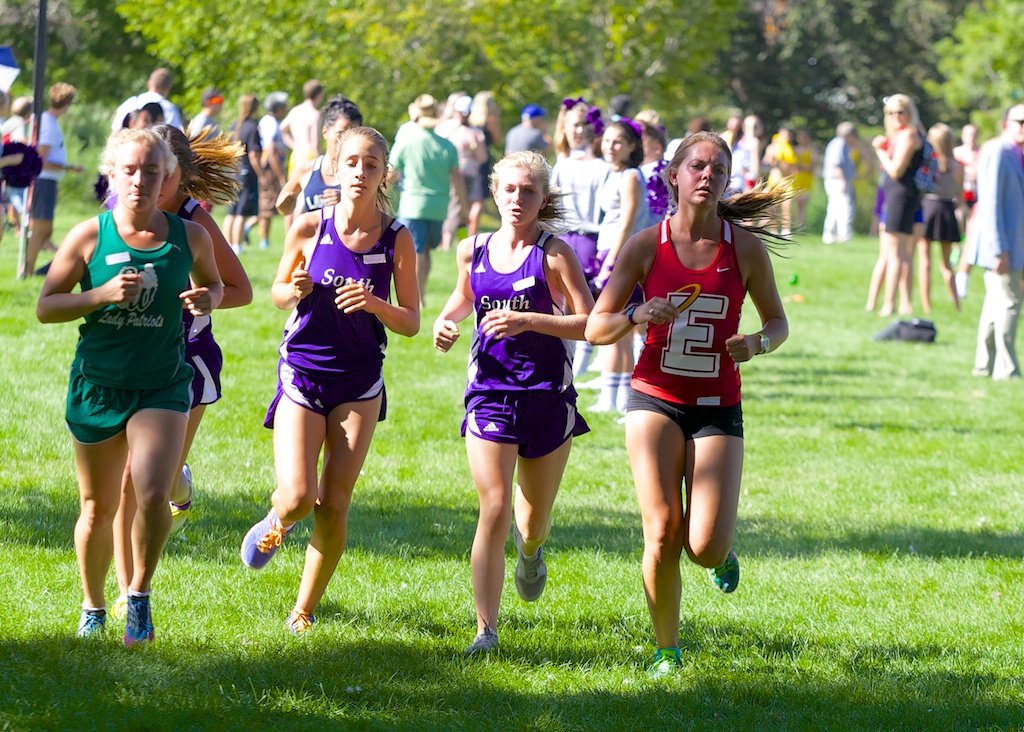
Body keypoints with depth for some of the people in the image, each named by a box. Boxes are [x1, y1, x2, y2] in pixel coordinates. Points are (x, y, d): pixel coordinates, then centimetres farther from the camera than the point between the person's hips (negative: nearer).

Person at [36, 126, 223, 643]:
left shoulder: (190, 237, -2)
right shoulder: (89, 237, -6)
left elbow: (212, 283, 17)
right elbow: (45, 306, -4)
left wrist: (208, 299, -7)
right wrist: (102, 294, -19)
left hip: (163, 386, 0)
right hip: (97, 385, 0)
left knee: (154, 494, -20)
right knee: (98, 508, 10)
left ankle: (139, 596, 3)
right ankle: (93, 606, 33)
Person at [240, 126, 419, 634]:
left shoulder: (397, 239, -5)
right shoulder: (309, 227, -6)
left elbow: (411, 322, 0)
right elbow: (278, 293, 8)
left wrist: (375, 304, -20)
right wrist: (294, 291, -16)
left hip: (359, 381, 1)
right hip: (303, 372, -1)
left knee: (333, 505, 0)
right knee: (297, 497, -12)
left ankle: (304, 610, 16)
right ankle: (275, 523, 26)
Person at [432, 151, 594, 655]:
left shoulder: (554, 254, -6)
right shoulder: (473, 251, 6)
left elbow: (593, 325, -12)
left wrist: (527, 320, -21)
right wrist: (446, 323, 5)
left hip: (547, 395, -1)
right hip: (489, 391, 1)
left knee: (533, 521, 12)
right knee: (494, 508, -14)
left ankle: (531, 551, 52)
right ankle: (486, 629, -14)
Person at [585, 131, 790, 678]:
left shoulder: (746, 248, -2)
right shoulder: (646, 245, -3)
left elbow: (778, 322, 11)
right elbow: (594, 328, 0)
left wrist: (756, 343, -12)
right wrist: (637, 315, -20)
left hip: (718, 407, 0)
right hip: (655, 400, 0)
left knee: (705, 547, -12)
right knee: (662, 535, -12)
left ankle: (722, 553, 27)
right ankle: (667, 653, 9)